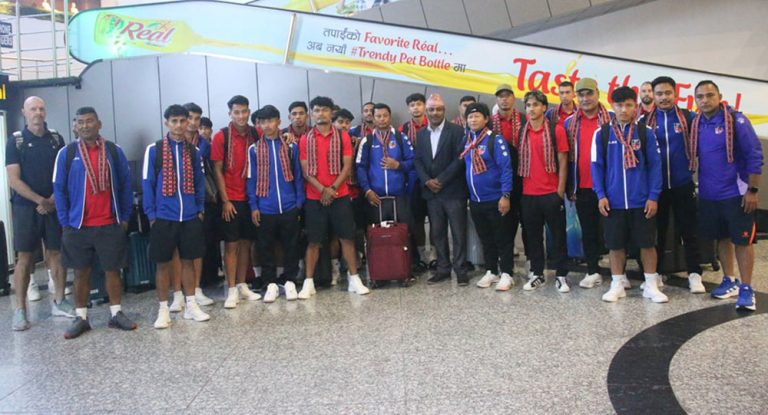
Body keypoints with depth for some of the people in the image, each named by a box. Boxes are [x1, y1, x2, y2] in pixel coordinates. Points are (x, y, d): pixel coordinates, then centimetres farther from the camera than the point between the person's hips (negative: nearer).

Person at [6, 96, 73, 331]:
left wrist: (53, 199, -7)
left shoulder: (56, 139, 7)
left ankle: (59, 302, 15)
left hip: (54, 206, 3)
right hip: (26, 207, -2)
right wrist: (39, 201, -12)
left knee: (57, 253, 5)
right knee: (25, 257, -1)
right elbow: (14, 179, -6)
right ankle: (20, 309, 5)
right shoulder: (15, 141, -1)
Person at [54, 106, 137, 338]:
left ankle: (116, 314, 17)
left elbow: (125, 185, 6)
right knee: (81, 272, 8)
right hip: (78, 225, 0)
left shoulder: (114, 151, 2)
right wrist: (65, 222, -3)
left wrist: (125, 217, 3)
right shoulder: (66, 153, 0)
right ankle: (81, 318, 18)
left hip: (110, 224, 0)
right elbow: (59, 189, 1)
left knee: (113, 269, 7)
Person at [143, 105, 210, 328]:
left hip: (190, 217, 3)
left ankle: (191, 305, 21)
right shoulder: (154, 150, -3)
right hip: (163, 217, -3)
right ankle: (163, 310, 14)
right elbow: (147, 183, -3)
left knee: (188, 261, 11)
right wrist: (151, 214, -6)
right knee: (163, 264, 5)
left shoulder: (194, 151, 6)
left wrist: (200, 209, 5)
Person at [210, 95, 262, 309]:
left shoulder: (256, 135, 3)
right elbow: (218, 170, -5)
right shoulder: (221, 136, -6)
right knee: (231, 244, 0)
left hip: (251, 197, 4)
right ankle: (232, 290, 6)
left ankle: (242, 286, 22)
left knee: (246, 242, 11)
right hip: (231, 199, -3)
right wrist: (225, 200, -9)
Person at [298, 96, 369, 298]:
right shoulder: (305, 139, 2)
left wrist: (332, 188, -12)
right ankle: (308, 282, 11)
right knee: (313, 241, 4)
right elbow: (305, 170, -1)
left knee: (347, 237, 2)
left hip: (340, 196, 0)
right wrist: (322, 190, -13)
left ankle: (354, 279, 11)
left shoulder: (343, 136, 3)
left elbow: (347, 166, -2)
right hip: (314, 198, 0)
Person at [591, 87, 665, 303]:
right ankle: (617, 284, 21)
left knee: (647, 243, 7)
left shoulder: (646, 133, 1)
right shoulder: (602, 133, 2)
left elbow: (655, 166, 0)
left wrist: (653, 196, -6)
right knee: (616, 244, 8)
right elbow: (597, 166, 2)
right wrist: (601, 195, -5)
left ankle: (651, 285, 19)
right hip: (613, 201, 0)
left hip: (642, 201, 0)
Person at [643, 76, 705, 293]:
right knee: (657, 231, 10)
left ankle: (694, 274, 12)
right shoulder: (646, 120, 2)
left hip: (683, 185, -1)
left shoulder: (687, 117, 0)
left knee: (689, 231, 4)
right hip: (655, 185, 1)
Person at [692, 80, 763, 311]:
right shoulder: (696, 124, 4)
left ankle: (746, 289, 8)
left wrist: (752, 190, -13)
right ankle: (730, 281, 28)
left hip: (736, 194, -5)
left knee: (742, 240, 0)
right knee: (722, 238, 14)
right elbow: (692, 156, 13)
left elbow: (754, 155, -11)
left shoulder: (736, 120, -10)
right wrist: (698, 186, 8)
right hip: (708, 195, 5)